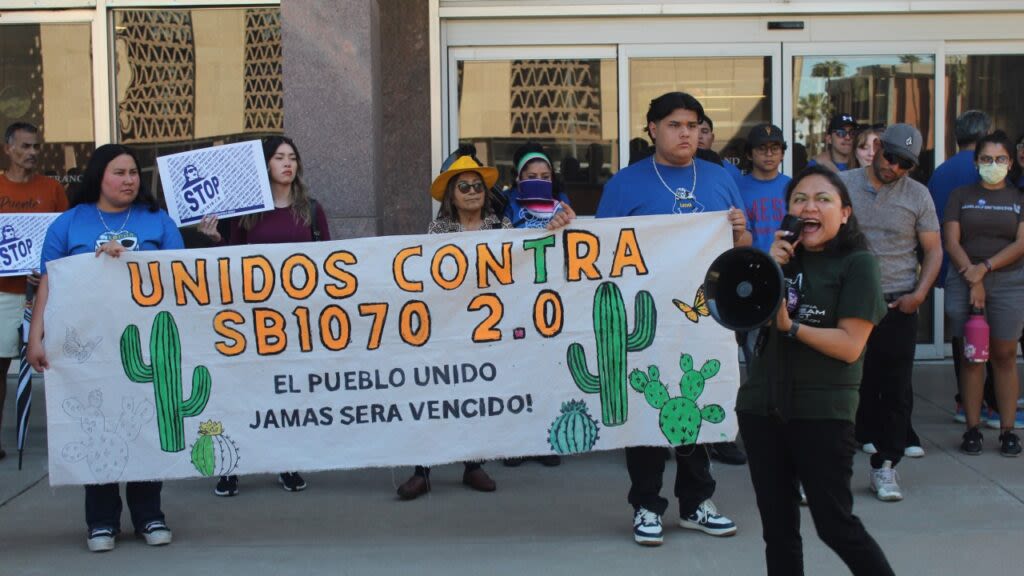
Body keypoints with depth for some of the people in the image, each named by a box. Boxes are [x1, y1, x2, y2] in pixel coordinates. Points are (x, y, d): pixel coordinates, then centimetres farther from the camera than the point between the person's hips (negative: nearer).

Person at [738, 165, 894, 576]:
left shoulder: (856, 264, -6)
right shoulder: (784, 258, 12)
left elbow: (850, 345, -14)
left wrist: (790, 327, -17)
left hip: (823, 413, -6)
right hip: (761, 407, 6)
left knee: (835, 525, -2)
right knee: (778, 529, 10)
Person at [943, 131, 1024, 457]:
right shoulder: (961, 196, 10)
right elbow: (952, 242, 1)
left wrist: (985, 267, -12)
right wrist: (972, 278, -10)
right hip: (964, 280, 0)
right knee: (971, 356, 1)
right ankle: (972, 429, 3)